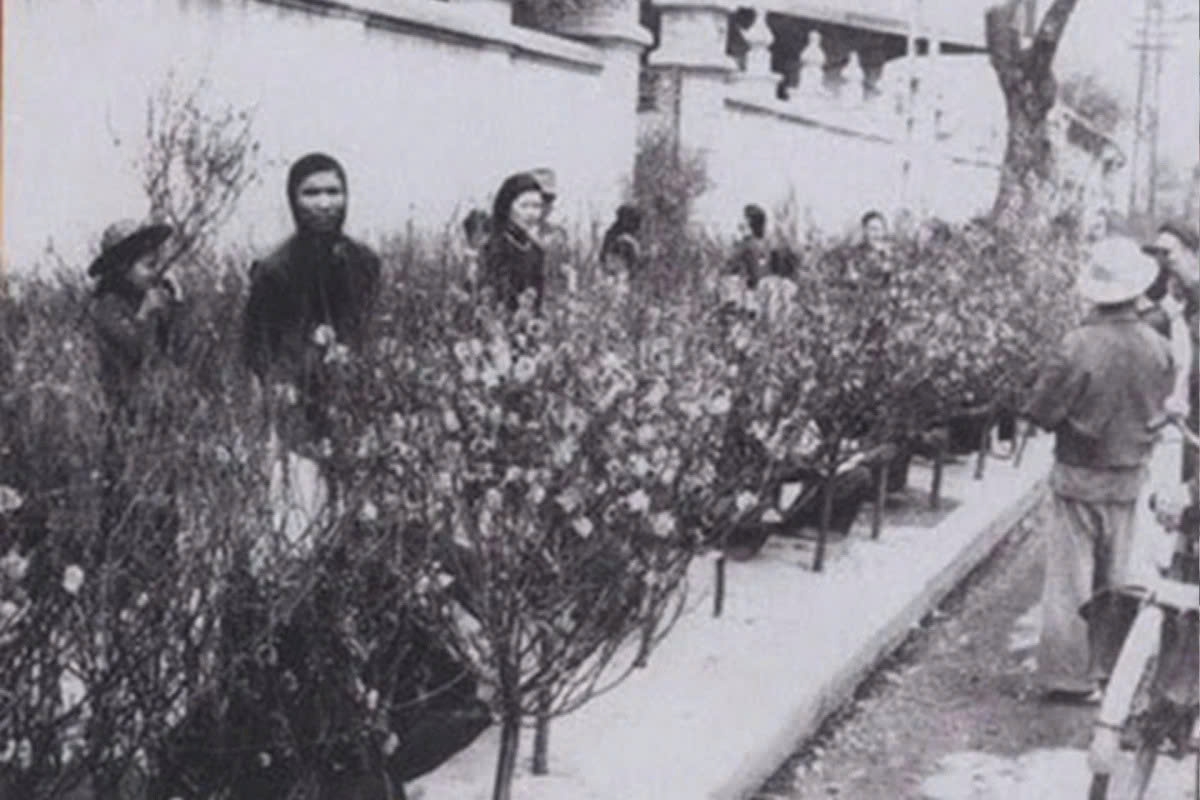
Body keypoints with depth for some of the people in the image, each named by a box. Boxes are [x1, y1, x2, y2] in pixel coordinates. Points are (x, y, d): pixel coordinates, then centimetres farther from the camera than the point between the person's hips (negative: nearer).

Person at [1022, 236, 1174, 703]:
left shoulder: (1078, 347, -22)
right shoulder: (1158, 349, -9)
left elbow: (1042, 412, -14)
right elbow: (1163, 410, 5)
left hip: (1079, 476, -3)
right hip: (1130, 477, 4)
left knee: (1070, 577, 5)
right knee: (1115, 576, 17)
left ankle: (1067, 675, 9)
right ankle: (1106, 667, 26)